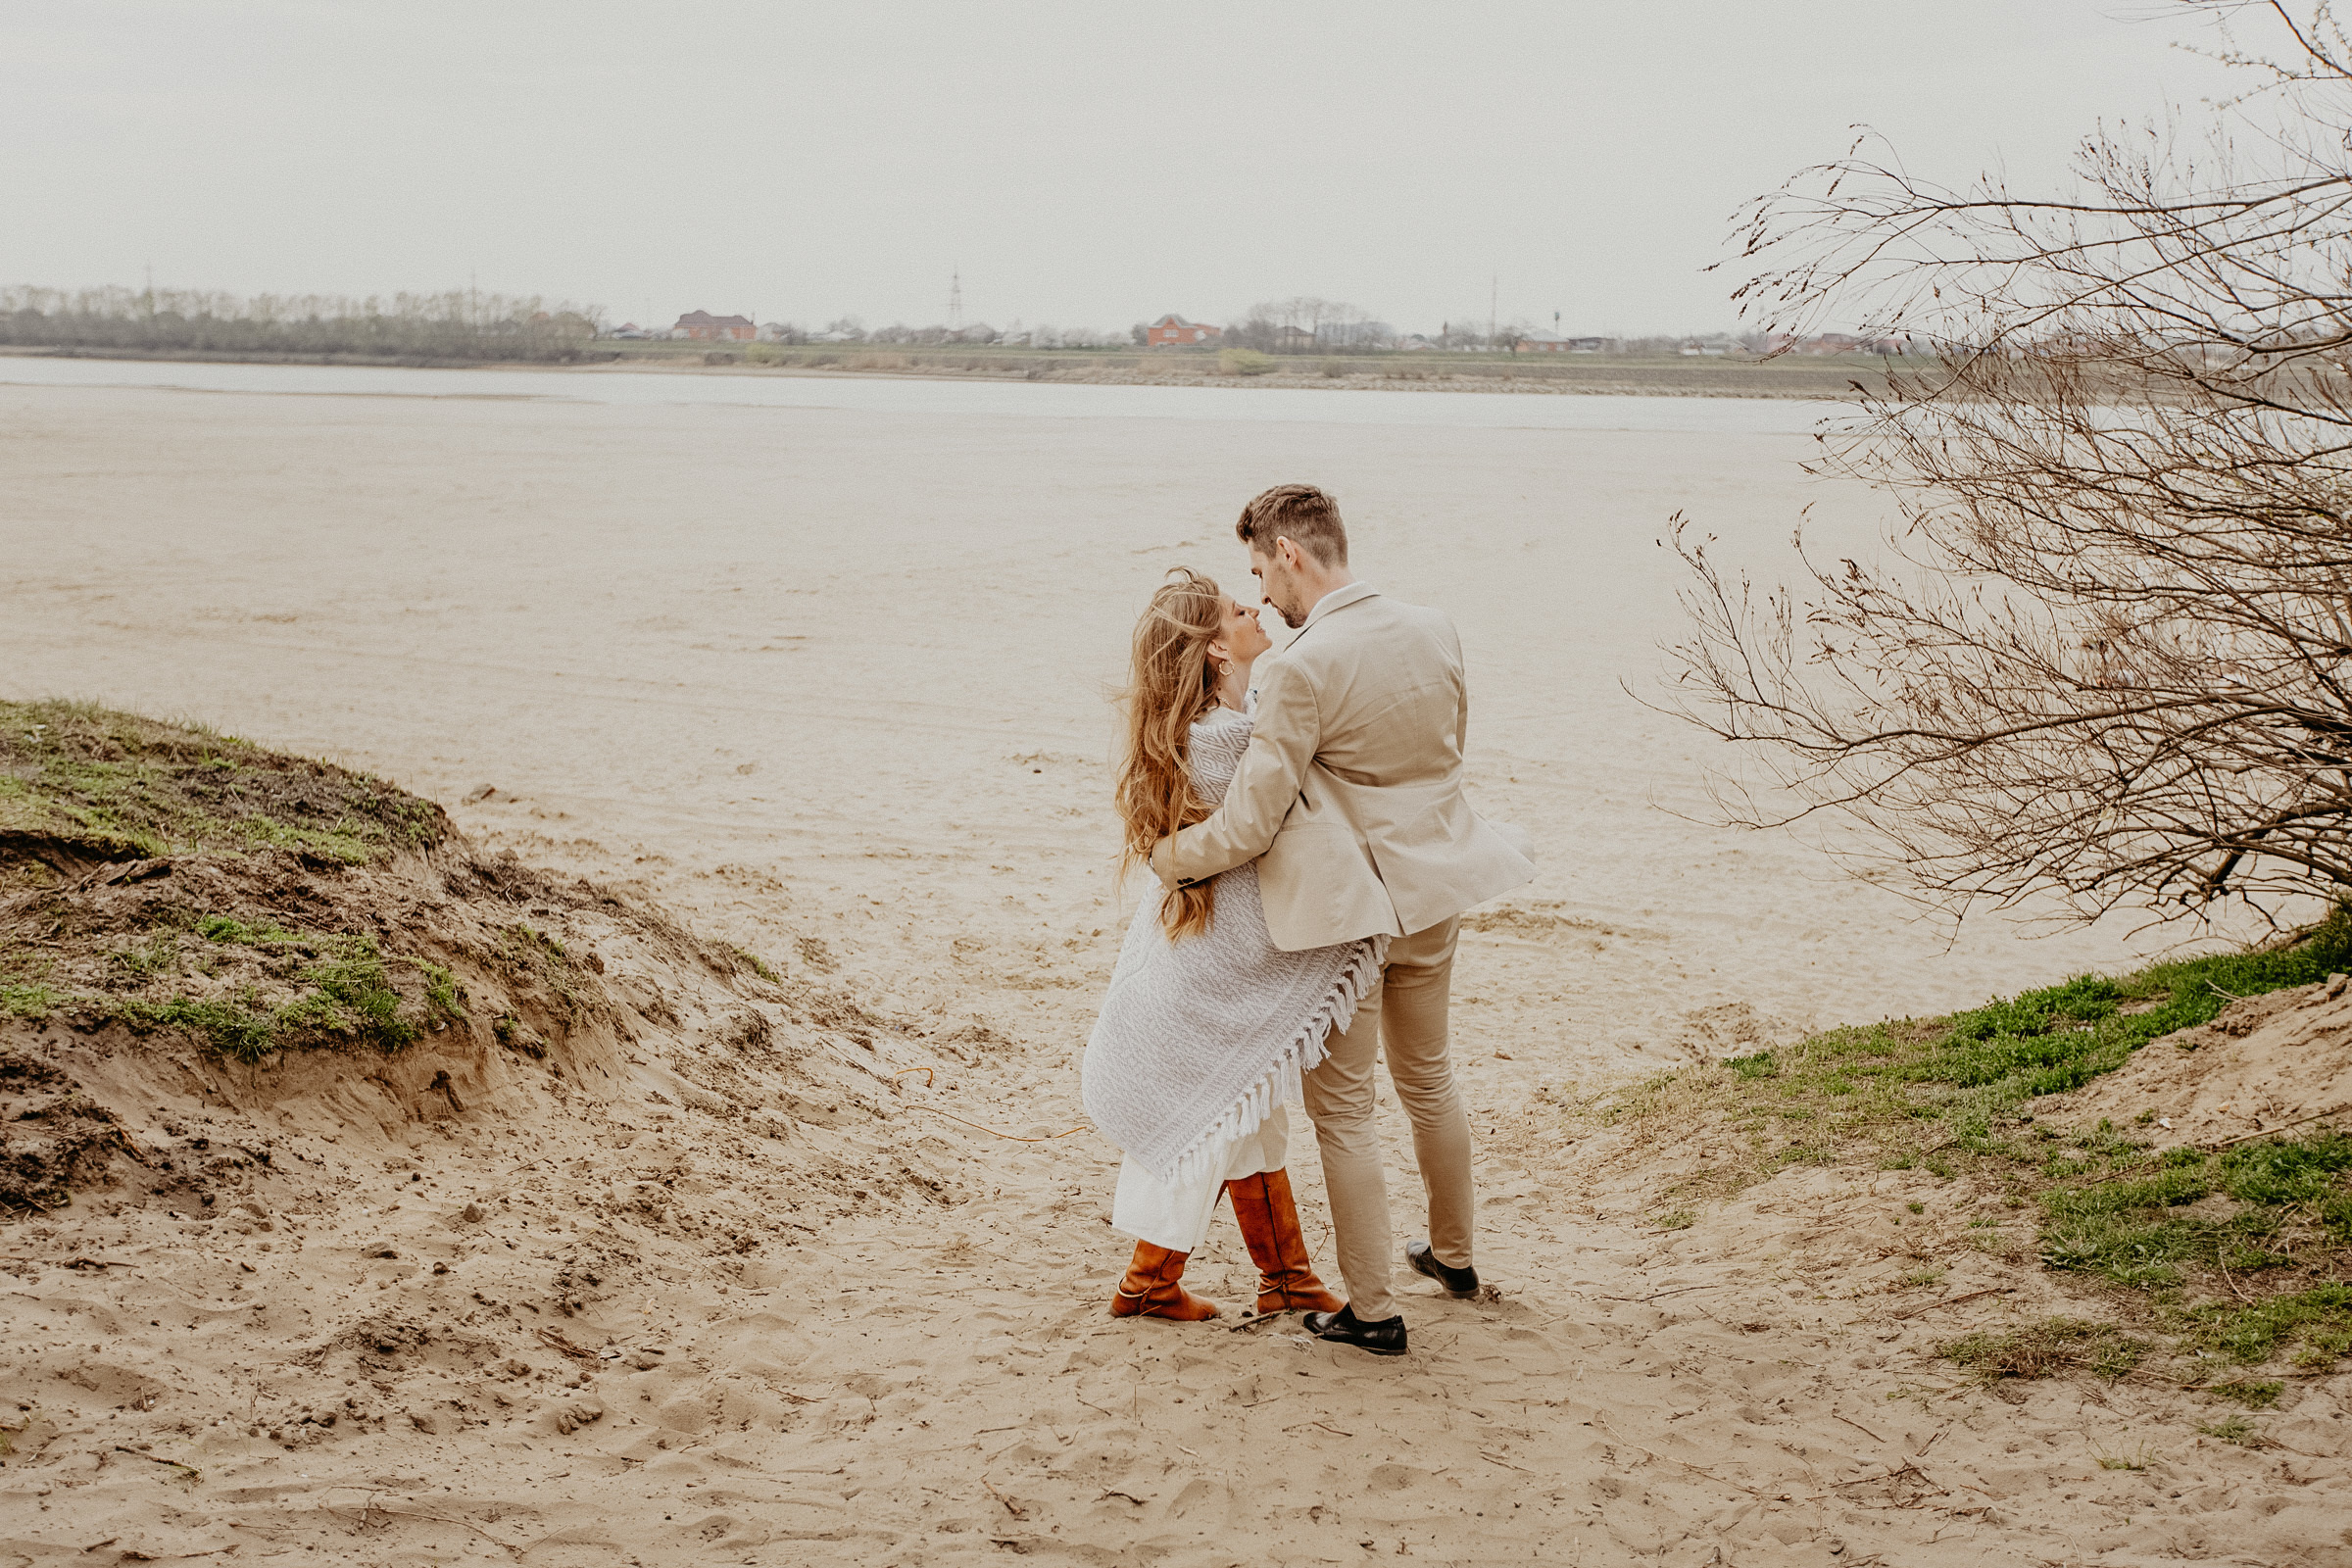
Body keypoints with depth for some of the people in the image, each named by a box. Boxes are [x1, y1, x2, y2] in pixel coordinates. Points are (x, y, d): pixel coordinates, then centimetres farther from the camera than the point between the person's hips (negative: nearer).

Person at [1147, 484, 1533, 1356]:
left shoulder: (1303, 670, -25)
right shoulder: (1434, 631, -3)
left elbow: (1249, 824, -22)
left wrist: (1172, 857, -3)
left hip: (1345, 908, -7)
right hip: (1432, 892, 7)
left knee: (1343, 1111, 7)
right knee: (1427, 1077, 26)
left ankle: (1373, 1311, 14)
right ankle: (1453, 1256, 43)